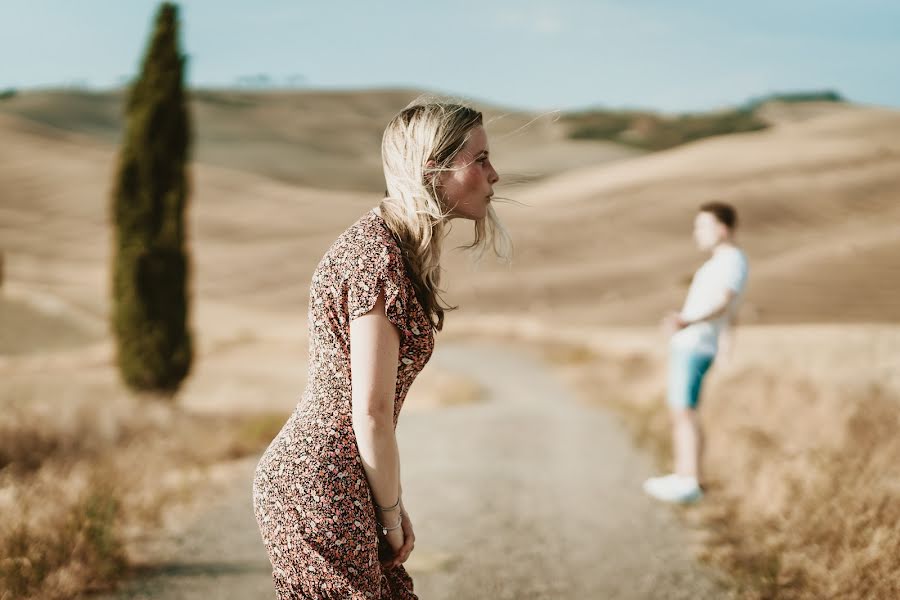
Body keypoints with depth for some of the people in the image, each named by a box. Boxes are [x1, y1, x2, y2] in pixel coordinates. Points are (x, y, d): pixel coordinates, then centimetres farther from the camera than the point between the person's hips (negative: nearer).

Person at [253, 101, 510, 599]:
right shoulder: (379, 259, -19)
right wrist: (391, 514, -6)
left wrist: (392, 506, 14)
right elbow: (370, 413, -18)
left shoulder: (385, 241, 11)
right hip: (319, 490, -10)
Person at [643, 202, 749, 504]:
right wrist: (726, 336, 43)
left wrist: (687, 322, -42)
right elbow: (732, 309, 28)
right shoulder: (725, 261, 17)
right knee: (680, 411, 12)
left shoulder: (732, 261, -13)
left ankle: (690, 483, -9)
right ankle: (684, 476, 17)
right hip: (687, 345, 10)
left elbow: (724, 304, -27)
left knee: (684, 412, -10)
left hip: (695, 346, -10)